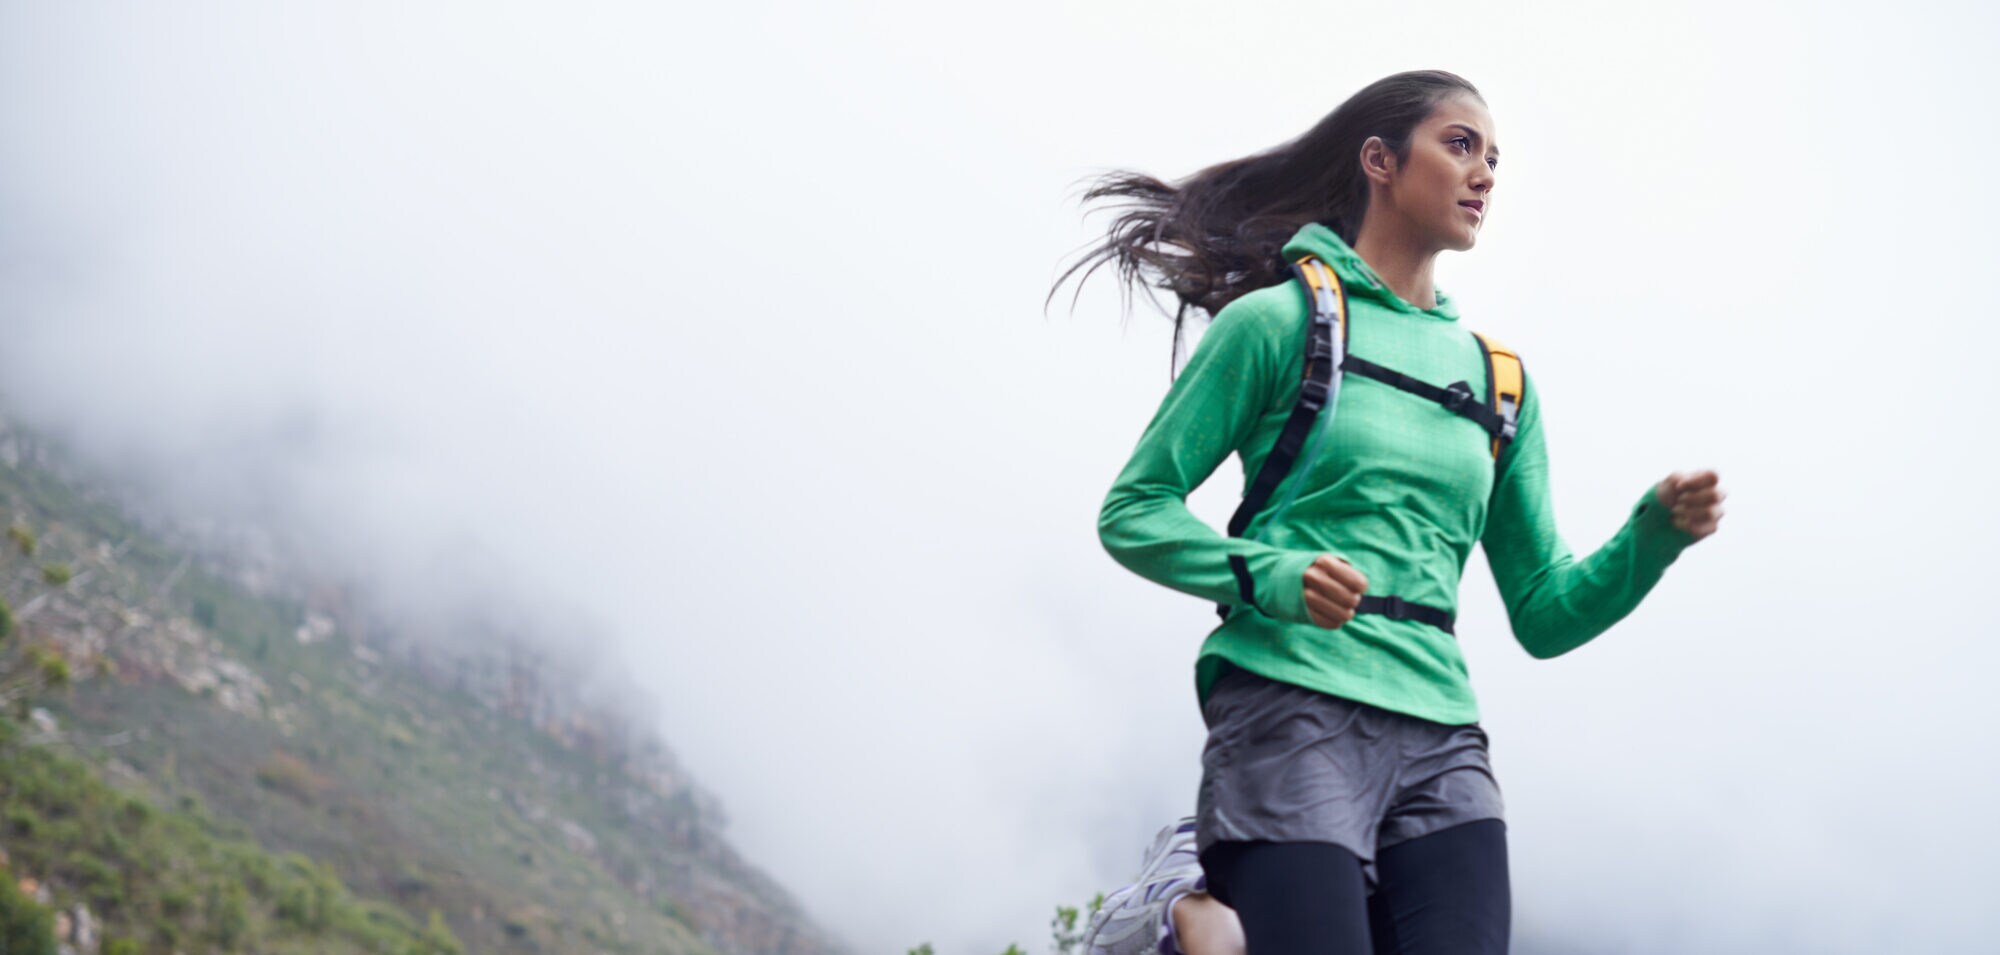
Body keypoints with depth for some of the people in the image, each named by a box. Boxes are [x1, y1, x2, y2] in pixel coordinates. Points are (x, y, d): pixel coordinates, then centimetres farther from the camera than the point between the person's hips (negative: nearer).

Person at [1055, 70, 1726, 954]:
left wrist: (1654, 533, 0)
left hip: (1440, 740, 5)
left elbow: (1544, 614, 17)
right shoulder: (1278, 322, 4)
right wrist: (1267, 575, -15)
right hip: (1294, 715, -5)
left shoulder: (1497, 378, 19)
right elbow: (1134, 514, 1)